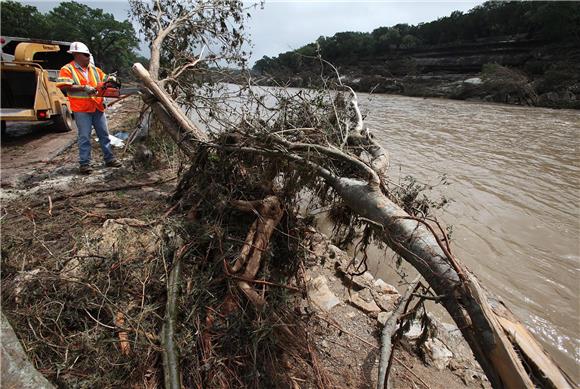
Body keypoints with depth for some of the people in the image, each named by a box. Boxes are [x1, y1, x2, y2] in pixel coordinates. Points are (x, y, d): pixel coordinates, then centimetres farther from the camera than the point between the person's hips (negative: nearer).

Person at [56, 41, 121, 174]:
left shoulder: (94, 69, 14)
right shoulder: (67, 69, -2)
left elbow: (104, 78, 20)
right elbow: (64, 86, -13)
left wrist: (110, 79, -3)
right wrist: (83, 88, -20)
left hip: (98, 107, 5)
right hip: (81, 109, -5)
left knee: (104, 134, 9)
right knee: (84, 137, -3)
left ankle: (109, 159, 19)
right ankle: (84, 164, 4)